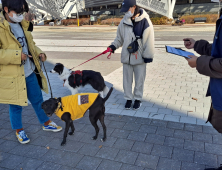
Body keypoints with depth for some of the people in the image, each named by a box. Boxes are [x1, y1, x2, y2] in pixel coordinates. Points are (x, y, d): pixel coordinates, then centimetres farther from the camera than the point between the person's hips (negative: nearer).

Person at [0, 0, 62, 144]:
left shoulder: (23, 24, 8)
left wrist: (39, 53, 2)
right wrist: (16, 55, -26)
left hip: (30, 73, 6)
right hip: (12, 77, -6)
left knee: (38, 100, 19)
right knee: (16, 105, 12)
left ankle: (46, 123, 39)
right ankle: (19, 130, 35)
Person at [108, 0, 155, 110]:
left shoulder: (145, 21, -10)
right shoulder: (124, 22, 4)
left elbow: (149, 39, -8)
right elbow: (120, 37, 14)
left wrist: (148, 55, -9)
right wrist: (113, 46, -2)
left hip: (139, 57, -3)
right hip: (126, 56, 4)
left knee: (139, 79, 9)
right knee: (127, 79, 11)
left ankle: (138, 99, 26)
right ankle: (128, 98, 26)